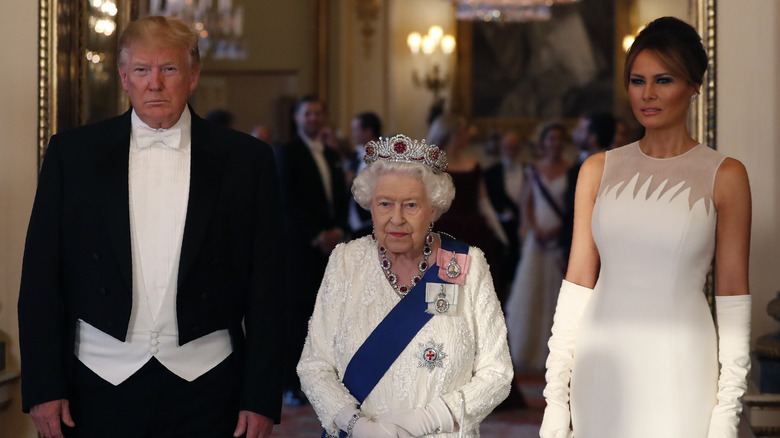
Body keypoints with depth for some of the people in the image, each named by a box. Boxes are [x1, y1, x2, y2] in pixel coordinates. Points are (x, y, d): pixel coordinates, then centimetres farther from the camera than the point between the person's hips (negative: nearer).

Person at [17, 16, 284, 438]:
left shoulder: (247, 159, 1)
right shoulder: (72, 151, 3)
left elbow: (266, 288, 1)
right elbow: (41, 278, 3)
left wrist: (261, 398, -3)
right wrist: (43, 386, -4)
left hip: (206, 386, 0)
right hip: (100, 383, 1)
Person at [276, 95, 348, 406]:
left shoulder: (331, 153, 19)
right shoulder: (287, 153, -1)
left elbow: (341, 195, 17)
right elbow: (290, 201, -9)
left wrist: (338, 229, 1)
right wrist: (317, 236, -12)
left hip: (331, 241, 6)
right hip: (301, 244, -6)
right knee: (298, 313, -6)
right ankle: (293, 385, -3)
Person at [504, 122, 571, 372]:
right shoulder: (534, 170, 9)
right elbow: (527, 204, 9)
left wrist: (560, 229, -15)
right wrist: (534, 229, -7)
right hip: (537, 237, 2)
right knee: (530, 293, 1)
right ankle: (528, 353, 9)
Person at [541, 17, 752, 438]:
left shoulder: (724, 175, 0)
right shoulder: (598, 169, 7)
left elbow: (732, 293, -1)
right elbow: (578, 282, 6)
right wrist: (555, 396, 2)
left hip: (680, 369, -2)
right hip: (602, 363, 2)